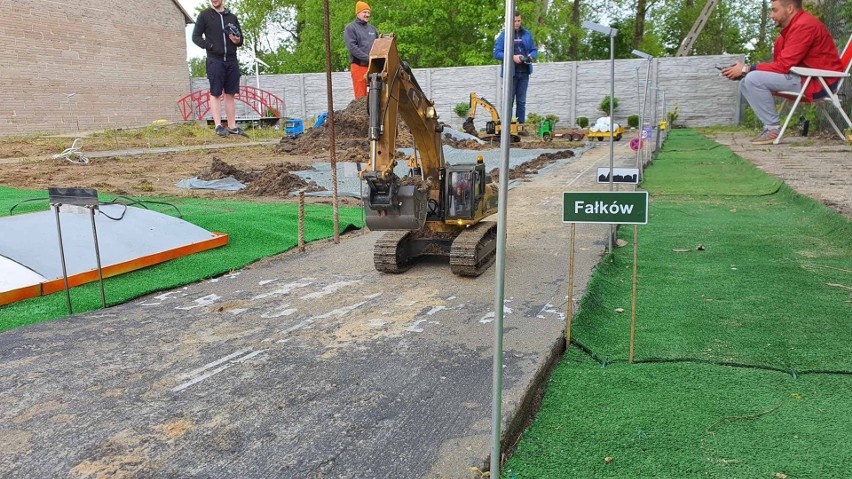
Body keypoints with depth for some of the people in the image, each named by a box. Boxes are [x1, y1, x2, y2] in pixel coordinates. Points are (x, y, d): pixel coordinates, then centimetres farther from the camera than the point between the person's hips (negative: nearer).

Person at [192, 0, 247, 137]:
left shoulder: (232, 17, 16)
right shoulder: (204, 15, 6)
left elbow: (241, 39, 19)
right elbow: (196, 37, 4)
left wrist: (238, 40, -5)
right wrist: (209, 46, -12)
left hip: (231, 60, 4)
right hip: (215, 60, -4)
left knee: (230, 94, 5)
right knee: (215, 93, -5)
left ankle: (232, 126, 8)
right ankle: (218, 126, -6)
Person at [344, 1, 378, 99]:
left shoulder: (372, 28, 19)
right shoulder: (350, 28, 1)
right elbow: (352, 47, -10)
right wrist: (367, 58, -16)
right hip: (359, 66, -5)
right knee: (361, 96, -6)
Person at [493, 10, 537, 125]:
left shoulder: (527, 34, 11)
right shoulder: (504, 35, 0)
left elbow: (534, 50, 17)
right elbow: (496, 53, -6)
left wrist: (532, 56, -7)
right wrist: (512, 57, -17)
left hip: (524, 72, 4)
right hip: (510, 73, -4)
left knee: (521, 101, 7)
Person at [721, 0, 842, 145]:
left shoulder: (804, 25, -16)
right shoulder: (791, 27, 13)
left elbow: (783, 65, -21)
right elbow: (780, 64, 8)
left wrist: (746, 69, -15)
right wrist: (746, 70, -3)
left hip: (817, 81, -10)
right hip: (803, 77, 10)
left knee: (754, 79, -22)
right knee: (745, 83, 4)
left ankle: (774, 127, -12)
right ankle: (771, 125, -1)